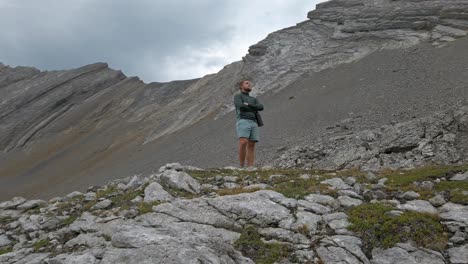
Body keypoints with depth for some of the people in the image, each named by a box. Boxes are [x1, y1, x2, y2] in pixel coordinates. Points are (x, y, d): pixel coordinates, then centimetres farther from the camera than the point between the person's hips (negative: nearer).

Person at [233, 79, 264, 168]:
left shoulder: (254, 100, 29)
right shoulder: (237, 96, 12)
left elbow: (261, 107, 6)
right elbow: (241, 107, -10)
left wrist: (248, 105, -4)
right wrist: (253, 109, 5)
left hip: (253, 124, 6)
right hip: (242, 123, -5)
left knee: (251, 147, -4)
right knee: (243, 143, -25)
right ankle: (241, 167, -17)